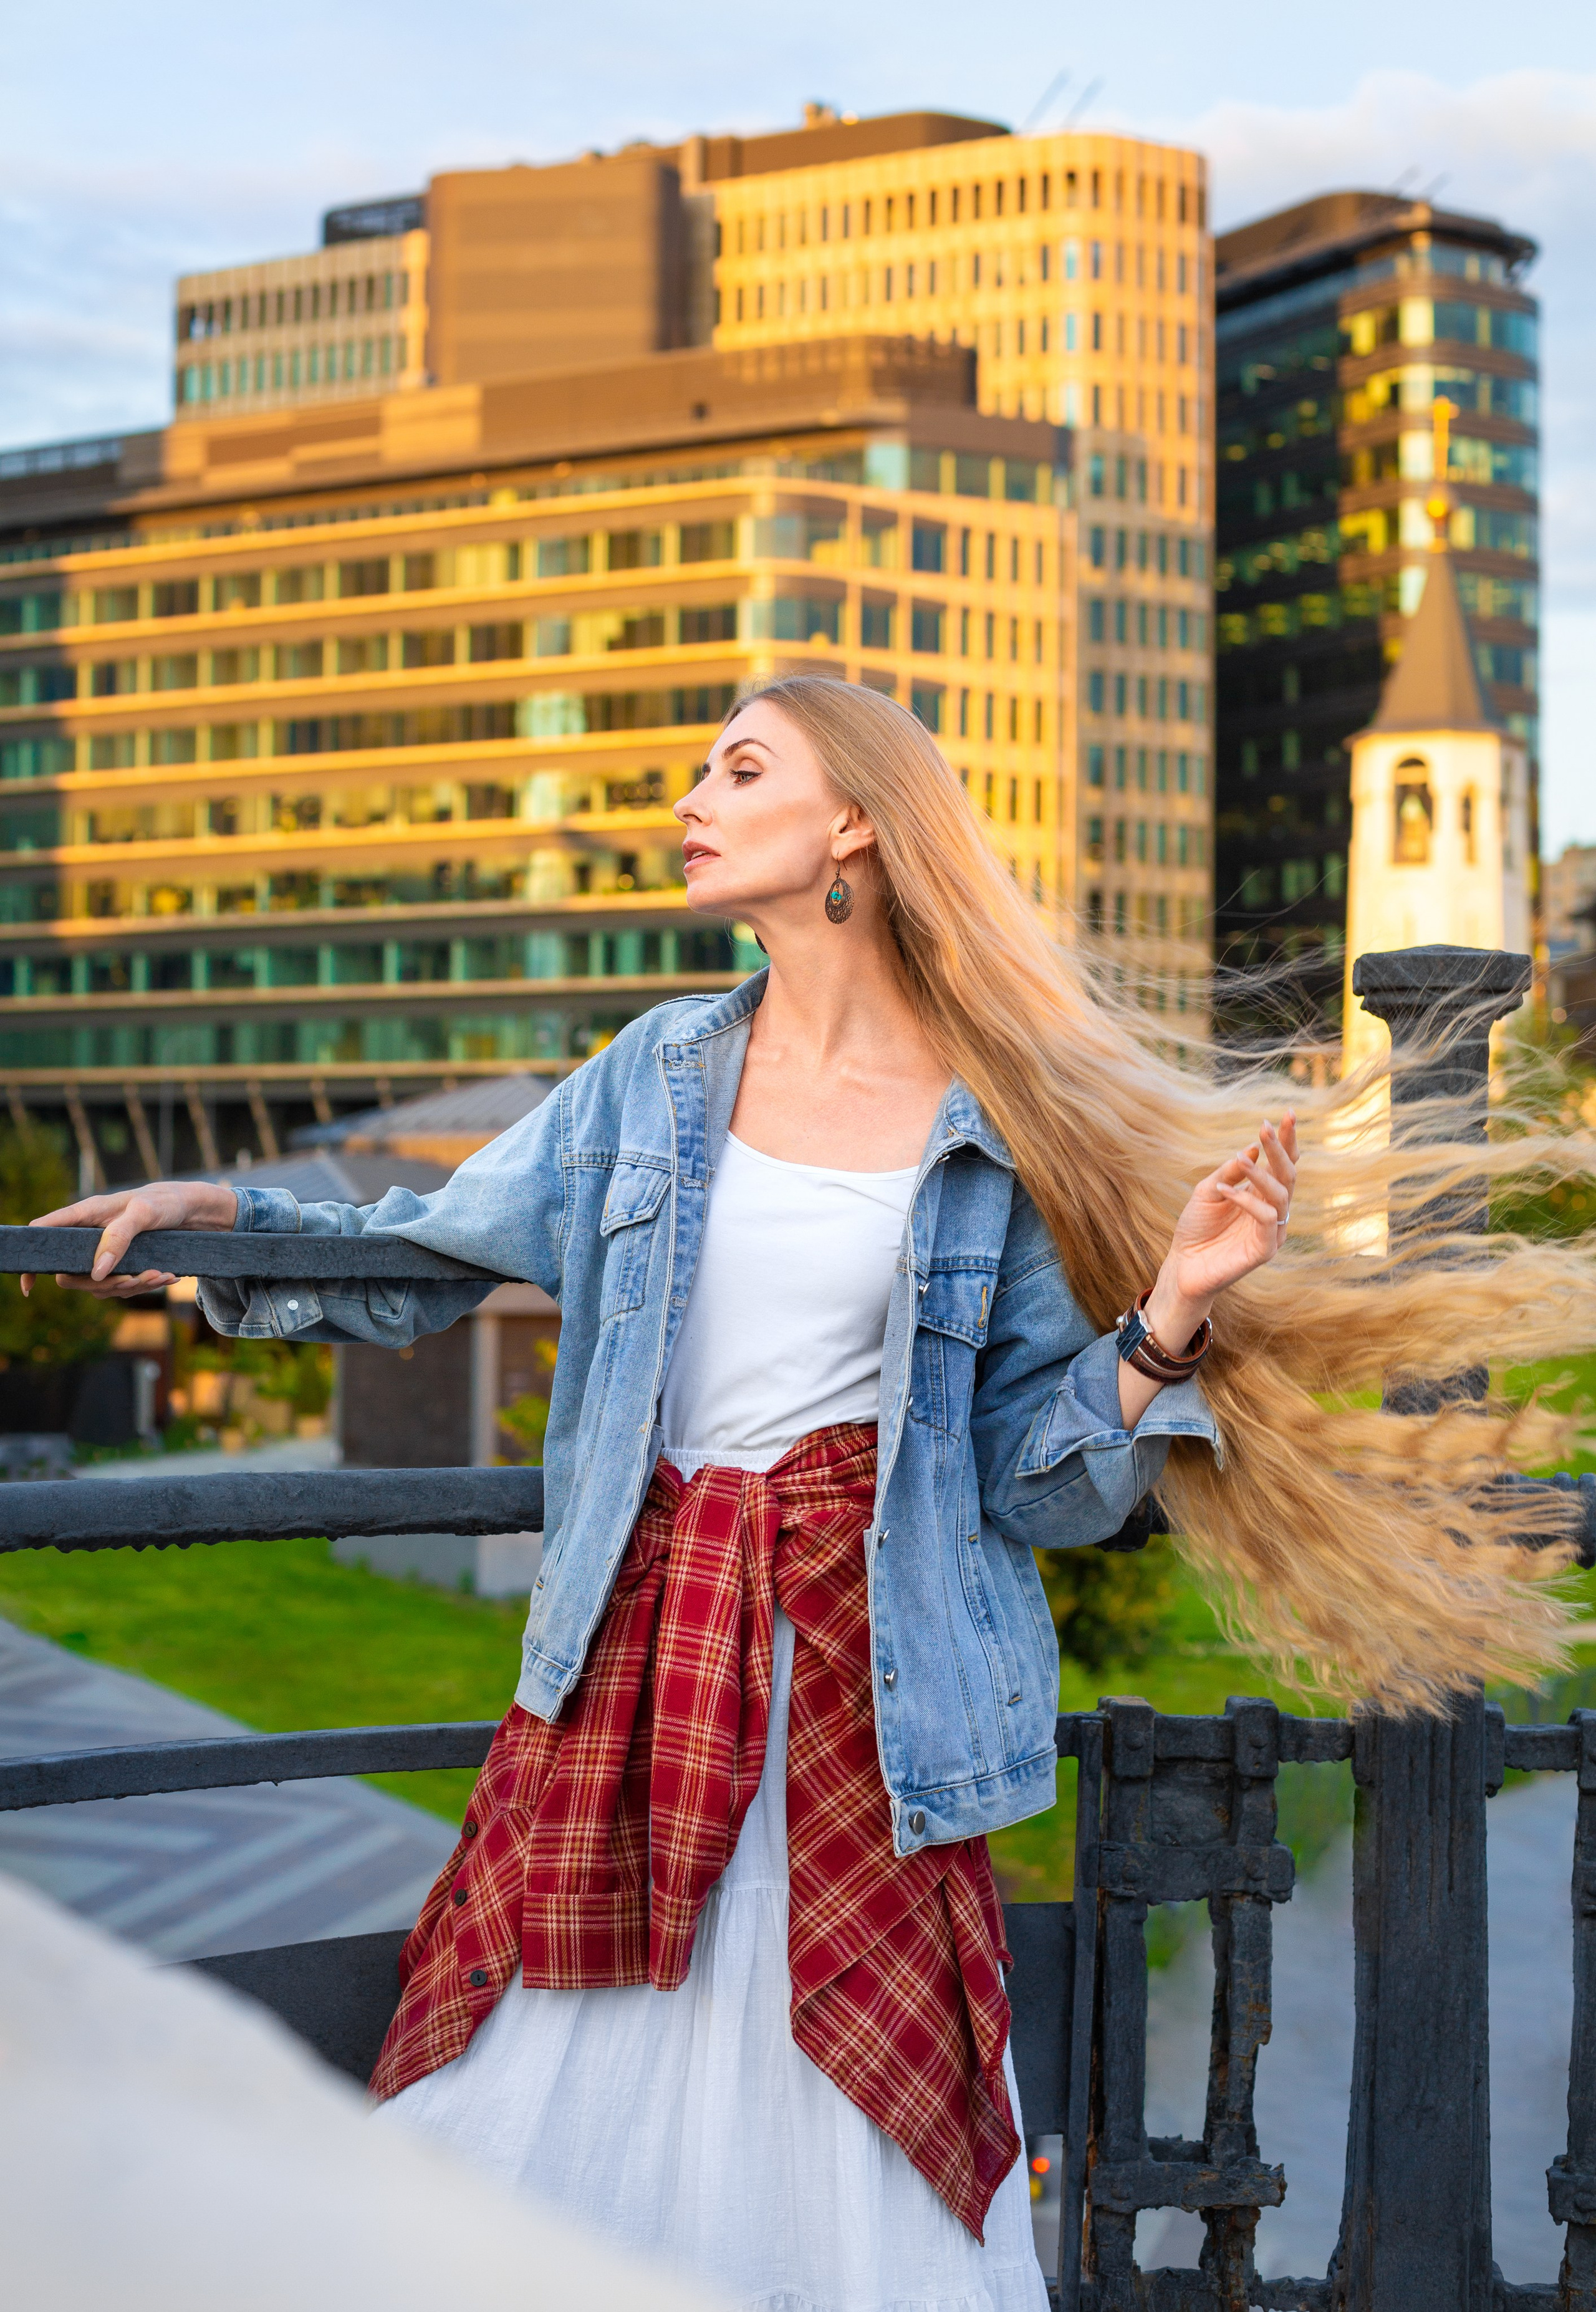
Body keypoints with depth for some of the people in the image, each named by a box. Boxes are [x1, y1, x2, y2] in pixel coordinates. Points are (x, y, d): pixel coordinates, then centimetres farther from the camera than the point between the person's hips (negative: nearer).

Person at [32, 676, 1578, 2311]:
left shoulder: (990, 1139, -2)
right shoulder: (659, 1074, 8)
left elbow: (1035, 1488, 0)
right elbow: (423, 1262, 13)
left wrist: (1166, 1318, -13)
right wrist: (218, 1212, 0)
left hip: (865, 1678, -3)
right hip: (626, 1651, 3)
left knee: (838, 2151, 1)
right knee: (551, 2126, 5)